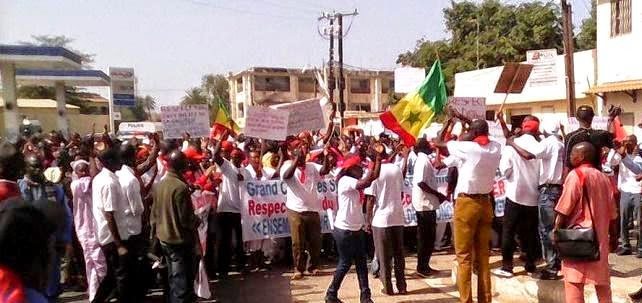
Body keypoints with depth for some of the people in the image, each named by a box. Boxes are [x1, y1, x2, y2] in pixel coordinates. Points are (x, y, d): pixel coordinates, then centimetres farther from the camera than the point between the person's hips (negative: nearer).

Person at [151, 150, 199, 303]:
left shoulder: (159, 184, 2)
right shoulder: (181, 187, -22)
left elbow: (154, 212, 10)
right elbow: (186, 218, -20)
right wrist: (197, 221, -1)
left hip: (164, 238, 8)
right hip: (180, 239, -8)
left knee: (173, 277, 22)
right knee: (182, 279, 3)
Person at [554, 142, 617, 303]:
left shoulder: (576, 174, -10)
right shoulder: (603, 177, 10)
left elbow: (564, 209, -13)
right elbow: (611, 211, 13)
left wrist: (556, 229, -5)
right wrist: (607, 231, 23)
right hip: (600, 235, 7)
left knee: (574, 280, -4)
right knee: (602, 279, 15)